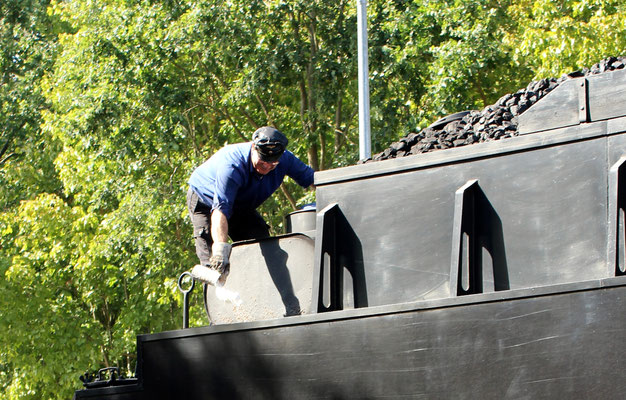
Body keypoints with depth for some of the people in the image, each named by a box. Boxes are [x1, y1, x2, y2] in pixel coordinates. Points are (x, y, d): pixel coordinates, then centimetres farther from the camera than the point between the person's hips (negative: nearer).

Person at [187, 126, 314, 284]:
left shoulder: (285, 159, -24)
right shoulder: (231, 165, -43)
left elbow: (311, 178, -9)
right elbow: (220, 208, -52)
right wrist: (221, 247, -63)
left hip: (241, 205, 5)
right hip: (205, 199, -5)